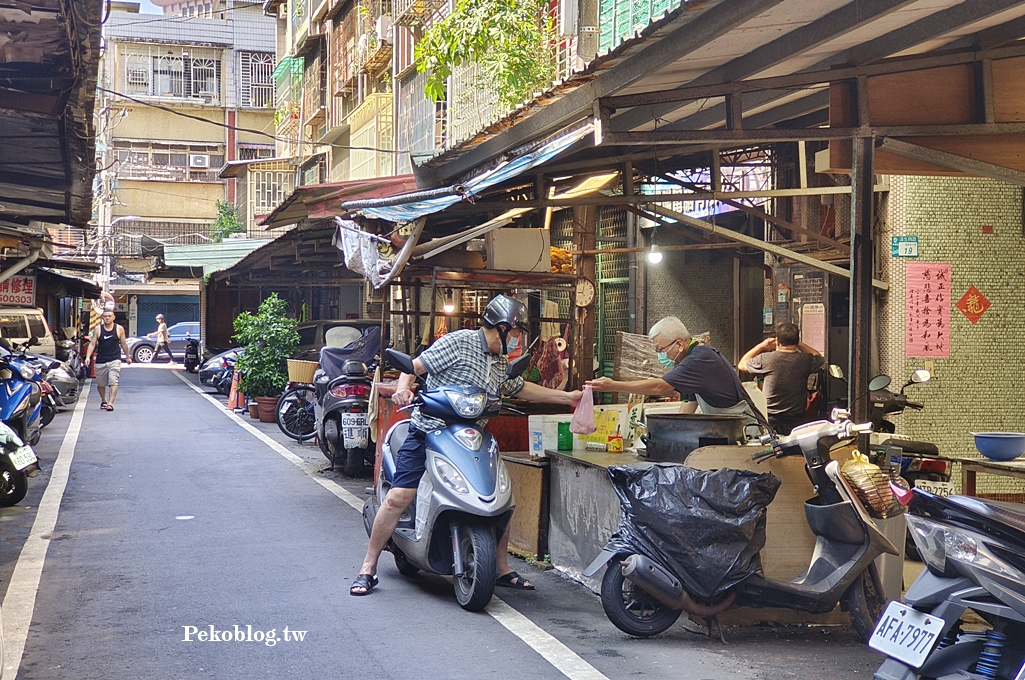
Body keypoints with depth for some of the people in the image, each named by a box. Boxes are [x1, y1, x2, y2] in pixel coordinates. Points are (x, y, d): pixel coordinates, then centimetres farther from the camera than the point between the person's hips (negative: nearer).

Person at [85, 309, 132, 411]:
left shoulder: (119, 329, 1)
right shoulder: (98, 329, 2)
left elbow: (123, 344, 11)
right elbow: (92, 344, 2)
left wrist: (128, 357, 20)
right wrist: (88, 357, -9)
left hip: (115, 360, -2)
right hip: (101, 361, 2)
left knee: (113, 382, -16)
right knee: (100, 384, 13)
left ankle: (110, 403, -18)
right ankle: (103, 401, 37)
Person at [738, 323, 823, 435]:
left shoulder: (766, 359, -11)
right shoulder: (805, 361, -6)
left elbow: (741, 365, 11)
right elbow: (819, 358, 22)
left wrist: (761, 346, 16)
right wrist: (798, 344, 21)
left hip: (770, 423, -1)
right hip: (796, 423, 1)